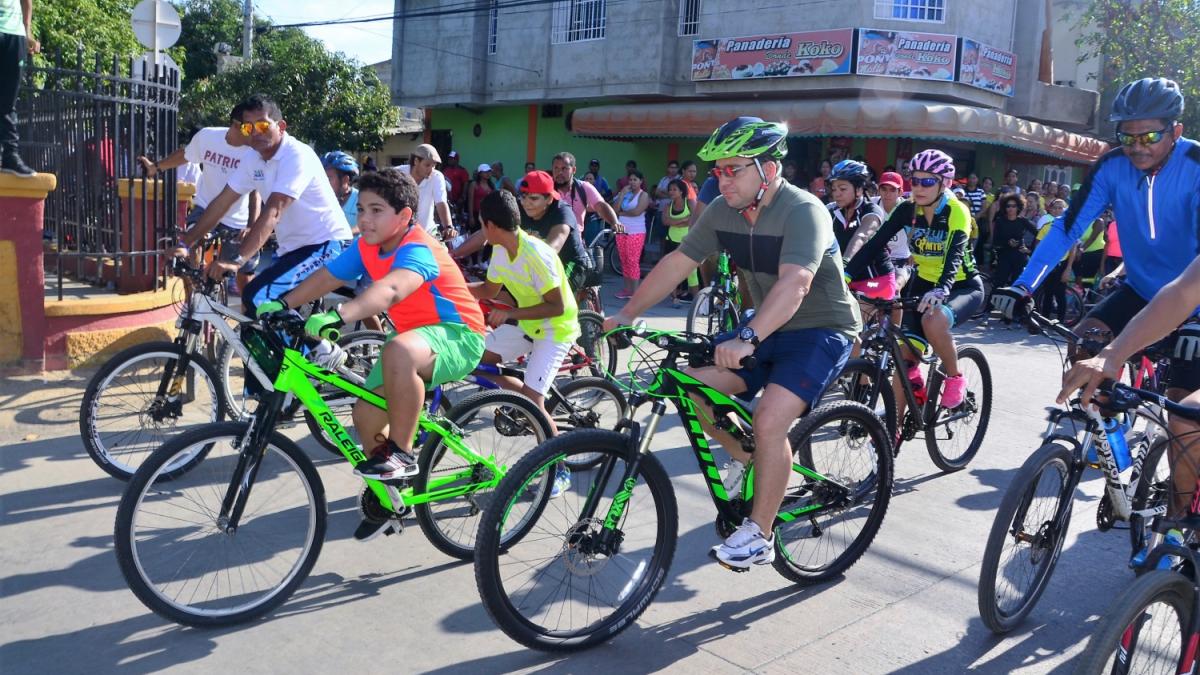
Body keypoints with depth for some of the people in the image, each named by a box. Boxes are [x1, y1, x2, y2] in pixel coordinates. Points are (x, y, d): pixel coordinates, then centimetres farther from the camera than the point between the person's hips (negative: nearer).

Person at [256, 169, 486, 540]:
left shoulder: (418, 249, -27)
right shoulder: (366, 246, -1)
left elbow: (390, 290, -46)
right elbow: (324, 277, -2)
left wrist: (338, 316, -59)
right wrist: (280, 305, -17)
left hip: (458, 336, -9)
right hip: (415, 333, 9)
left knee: (398, 350, -40)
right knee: (366, 414, 2)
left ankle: (401, 453, -22)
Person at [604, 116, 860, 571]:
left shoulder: (803, 211, -25)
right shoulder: (722, 211, -4)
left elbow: (794, 283, -41)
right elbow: (676, 263, -1)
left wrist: (747, 339, -54)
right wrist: (626, 314, -7)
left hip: (821, 331, -7)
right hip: (770, 328, 7)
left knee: (769, 421, -25)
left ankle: (758, 536, -8)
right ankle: (745, 459, 16)